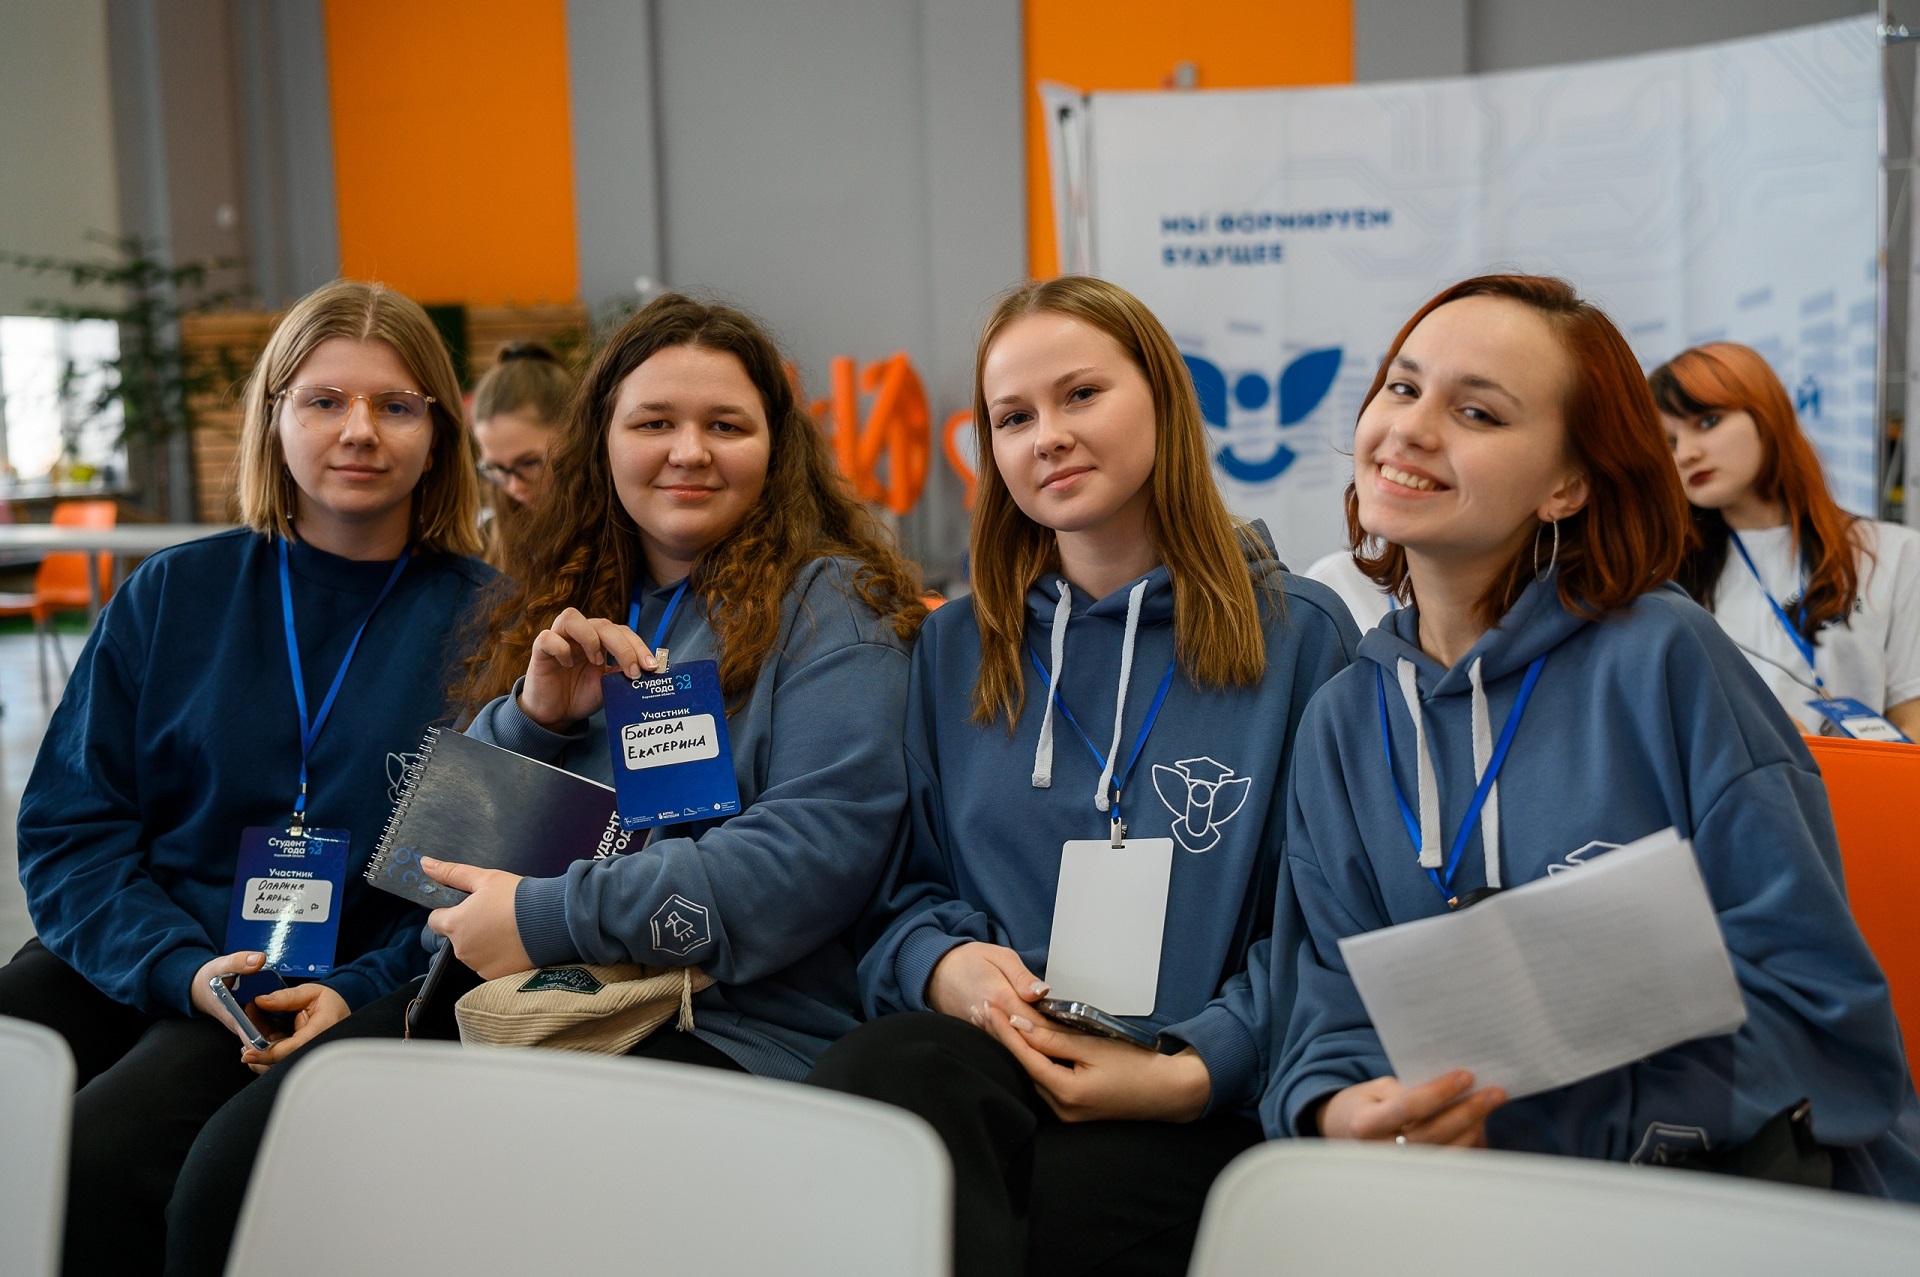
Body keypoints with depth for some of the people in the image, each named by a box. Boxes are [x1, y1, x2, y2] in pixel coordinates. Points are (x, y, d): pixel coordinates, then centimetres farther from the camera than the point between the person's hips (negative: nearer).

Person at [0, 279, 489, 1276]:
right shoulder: (173, 594, 9)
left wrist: (361, 992, -16)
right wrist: (180, 967, -11)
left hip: (340, 991, -3)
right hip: (123, 958, 4)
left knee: (93, 1159, -28)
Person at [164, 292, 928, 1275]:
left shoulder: (828, 606, 1)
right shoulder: (560, 602, 20)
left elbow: (817, 848, -13)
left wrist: (549, 920, -14)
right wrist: (528, 716, -1)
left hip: (724, 1023, -5)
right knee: (235, 1159, -19)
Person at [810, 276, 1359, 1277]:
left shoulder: (1299, 636, 7)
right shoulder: (952, 650, 19)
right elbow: (901, 893, 19)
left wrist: (1194, 1069, -13)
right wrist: (943, 964, -5)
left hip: (1200, 1101, -3)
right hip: (980, 1050, 4)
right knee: (872, 1073, -35)